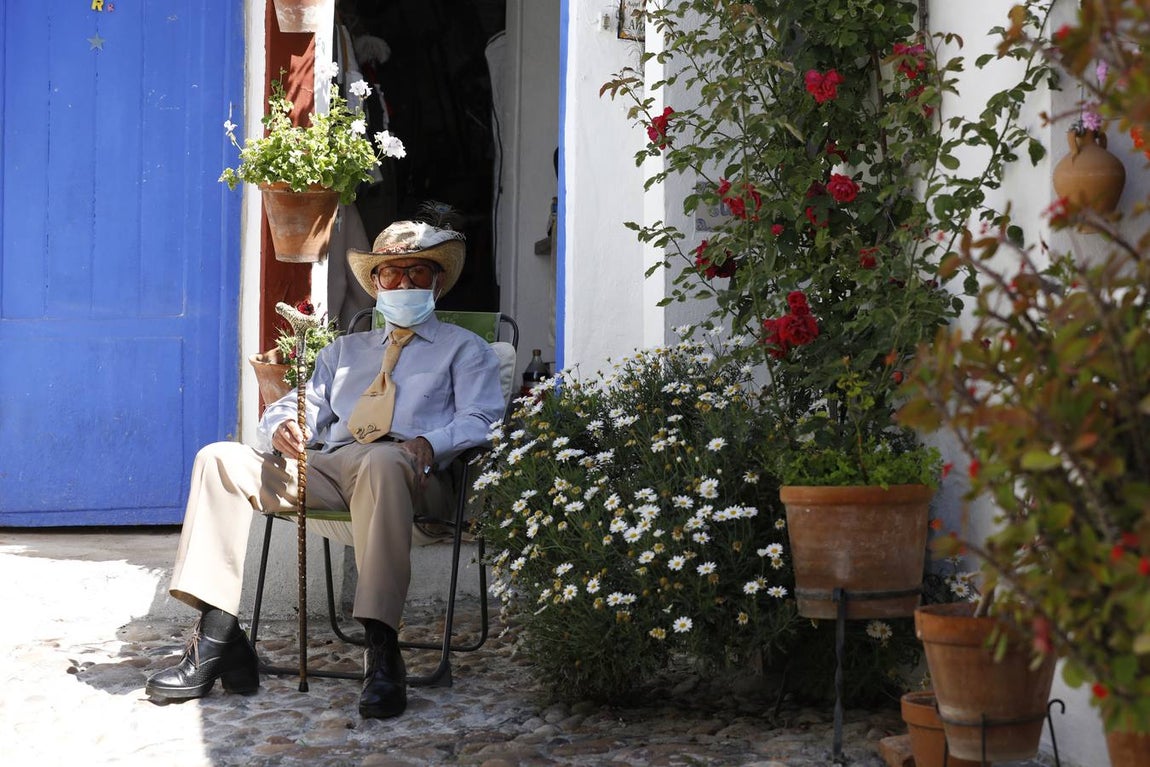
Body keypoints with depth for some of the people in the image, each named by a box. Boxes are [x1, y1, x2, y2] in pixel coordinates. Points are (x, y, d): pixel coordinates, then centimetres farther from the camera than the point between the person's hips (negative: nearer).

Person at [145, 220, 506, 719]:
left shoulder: (464, 349, 23)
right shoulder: (344, 350, 36)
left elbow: (481, 419, 6)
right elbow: (306, 407, 27)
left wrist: (431, 442, -16)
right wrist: (284, 426, 0)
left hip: (408, 473, -4)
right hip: (327, 466, 5)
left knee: (384, 461, -42)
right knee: (221, 459, -18)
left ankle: (382, 654, -49)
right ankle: (217, 637, -27)